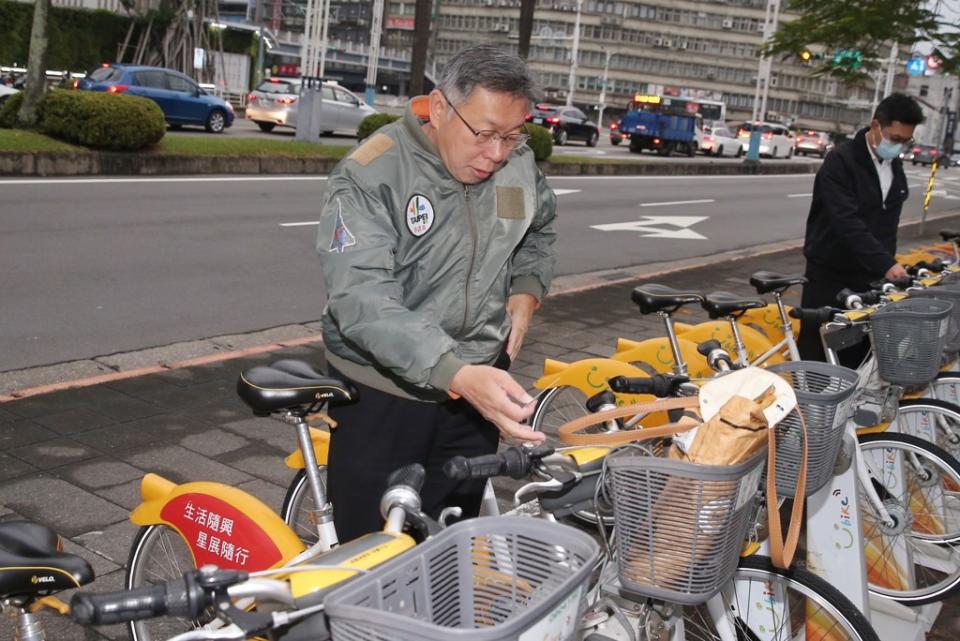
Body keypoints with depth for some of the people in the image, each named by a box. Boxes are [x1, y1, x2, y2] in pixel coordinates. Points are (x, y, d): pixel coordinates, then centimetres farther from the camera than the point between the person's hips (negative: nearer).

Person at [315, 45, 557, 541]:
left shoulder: (520, 163, 0)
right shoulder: (370, 175, -18)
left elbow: (538, 230, 23)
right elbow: (362, 299, -30)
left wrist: (527, 290, 3)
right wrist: (458, 374, -42)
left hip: (477, 390, 5)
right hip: (382, 398, -4)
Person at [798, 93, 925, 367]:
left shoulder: (895, 166, 9)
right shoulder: (841, 161, -16)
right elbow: (848, 223, -26)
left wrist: (888, 264, 10)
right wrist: (885, 263, -32)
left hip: (869, 277, 7)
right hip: (830, 276, -6)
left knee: (858, 354, 7)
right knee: (816, 353, -2)